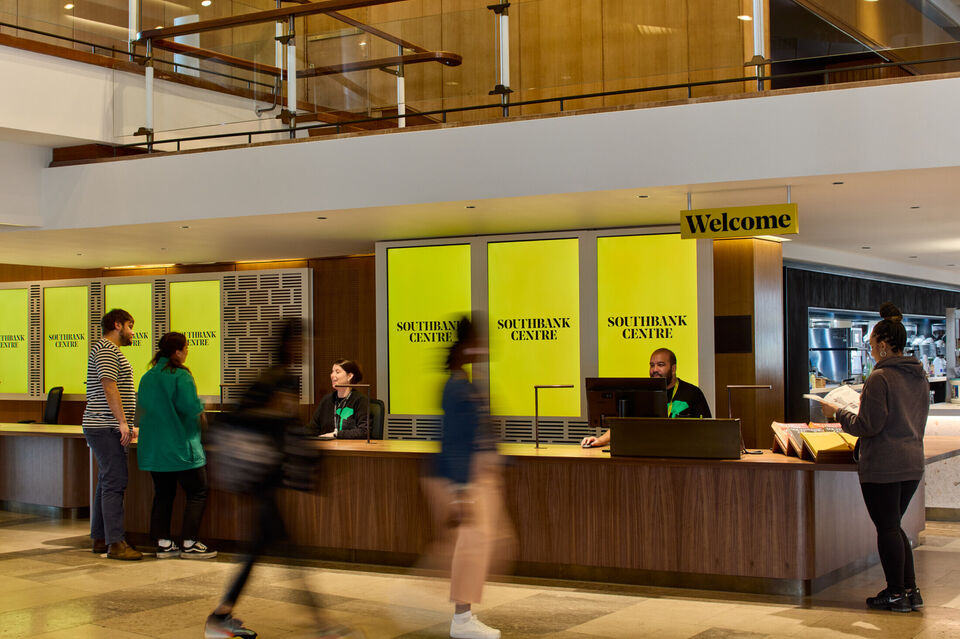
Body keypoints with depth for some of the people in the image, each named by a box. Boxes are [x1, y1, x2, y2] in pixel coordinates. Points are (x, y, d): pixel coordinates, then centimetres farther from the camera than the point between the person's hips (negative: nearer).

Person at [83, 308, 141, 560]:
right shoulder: (105, 349, -10)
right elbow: (109, 387, -20)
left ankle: (100, 539, 15)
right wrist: (123, 422, -22)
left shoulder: (109, 350, 24)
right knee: (114, 483, -12)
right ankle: (115, 543, -14)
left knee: (107, 483, 11)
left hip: (109, 428, 11)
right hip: (106, 428, -11)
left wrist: (128, 425, 28)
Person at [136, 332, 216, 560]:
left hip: (153, 447, 8)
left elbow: (141, 411, 15)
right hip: (181, 447, -7)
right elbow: (191, 408, -21)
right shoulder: (180, 376, -14)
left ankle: (162, 543, 11)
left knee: (163, 494, 12)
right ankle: (190, 543, -2)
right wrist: (201, 407, 0)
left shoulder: (147, 377, 10)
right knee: (197, 492, 2)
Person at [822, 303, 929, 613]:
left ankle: (895, 594, 8)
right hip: (912, 462, 8)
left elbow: (869, 426, -16)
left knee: (887, 527, 2)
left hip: (882, 465, -8)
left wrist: (838, 413, -1)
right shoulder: (920, 377, 10)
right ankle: (910, 590, 16)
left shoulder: (880, 378, -15)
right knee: (894, 525, 17)